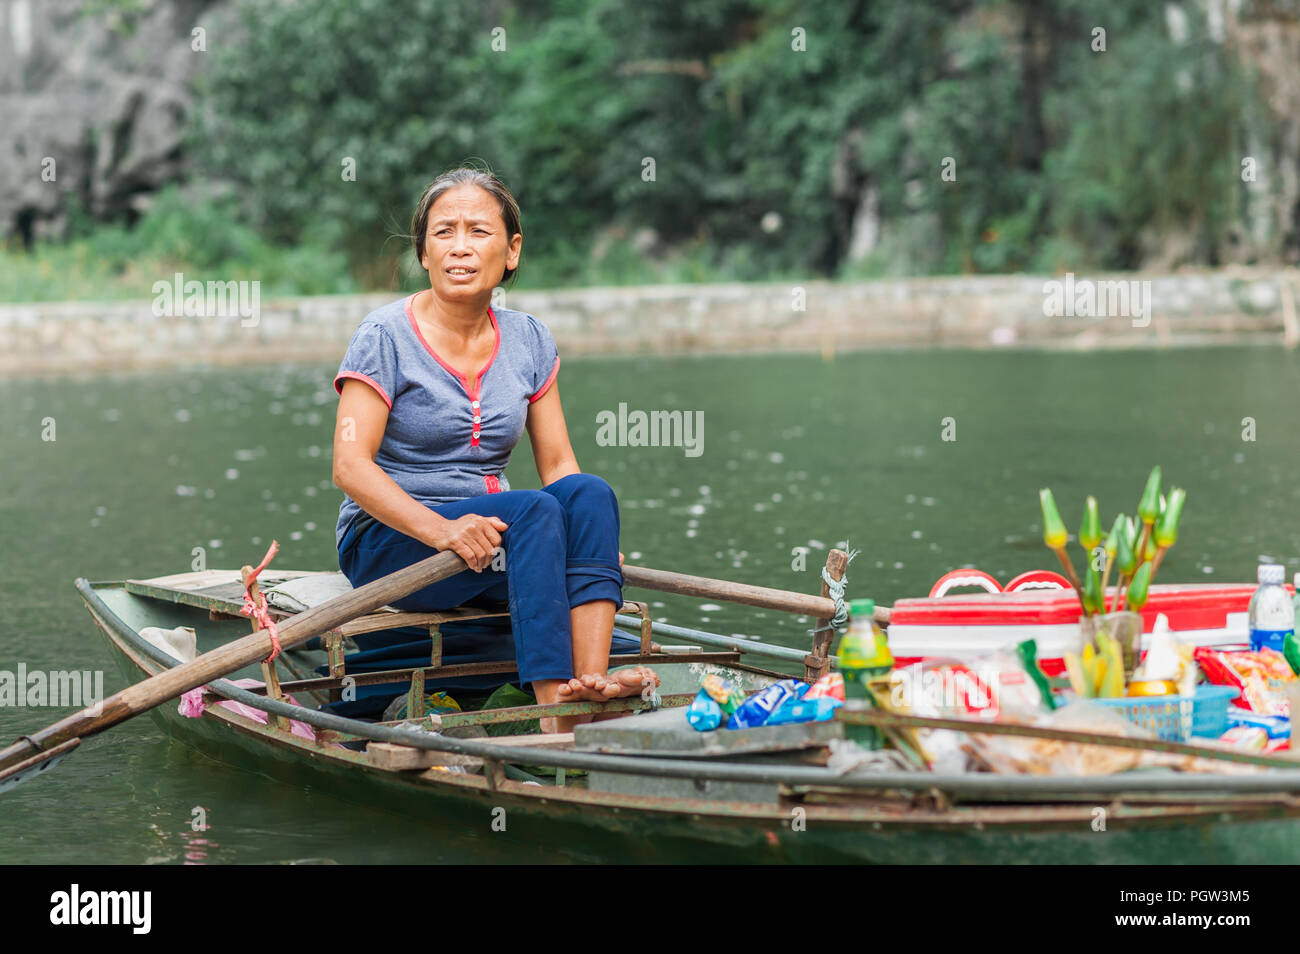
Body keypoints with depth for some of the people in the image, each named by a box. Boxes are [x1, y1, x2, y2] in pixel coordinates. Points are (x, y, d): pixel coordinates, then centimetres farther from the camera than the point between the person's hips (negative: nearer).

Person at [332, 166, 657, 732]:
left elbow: (556, 463, 7)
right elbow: (349, 467, -16)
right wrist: (439, 529, -31)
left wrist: (594, 543, -13)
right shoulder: (386, 335, -8)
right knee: (534, 511, -30)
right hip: (387, 540, -5)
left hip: (486, 532, 5)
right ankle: (555, 709, -39)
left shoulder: (529, 341, 8)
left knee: (589, 493, -23)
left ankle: (590, 676, -37)